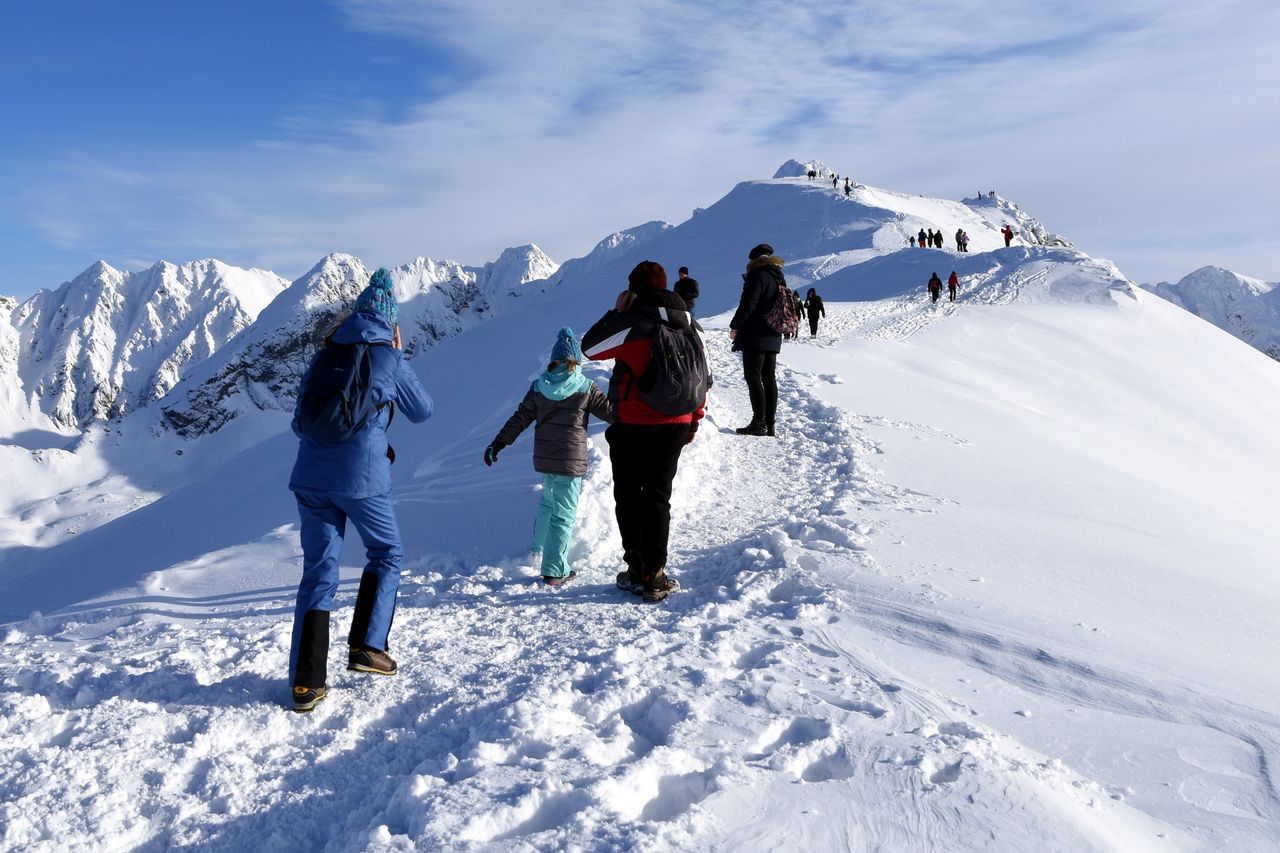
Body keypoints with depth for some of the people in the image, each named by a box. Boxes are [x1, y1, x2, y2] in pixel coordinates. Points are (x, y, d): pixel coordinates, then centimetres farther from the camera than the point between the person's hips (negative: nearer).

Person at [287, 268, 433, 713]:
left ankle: (307, 682, 6)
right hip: (363, 476, -4)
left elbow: (300, 422, 15)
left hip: (311, 476, 4)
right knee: (386, 554, 19)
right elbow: (422, 411, 13)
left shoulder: (323, 357, 12)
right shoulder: (388, 360, -1)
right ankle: (366, 646, 10)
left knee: (318, 572, 9)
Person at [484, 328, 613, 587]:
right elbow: (611, 412, -3)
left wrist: (498, 443, 11)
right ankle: (554, 571, -2)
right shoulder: (586, 388, -8)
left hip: (543, 459, 5)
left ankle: (540, 546, 45)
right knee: (563, 515, -1)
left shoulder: (538, 386, 2)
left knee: (548, 501, 29)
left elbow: (520, 417, 4)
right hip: (570, 461, -5)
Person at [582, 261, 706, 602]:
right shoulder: (689, 325, 7)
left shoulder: (633, 321, -13)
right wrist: (694, 419, 19)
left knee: (629, 497, 8)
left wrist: (616, 311, 4)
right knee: (659, 497, 12)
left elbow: (590, 347, -4)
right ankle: (654, 575, 12)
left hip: (635, 426, -5)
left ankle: (638, 570, 10)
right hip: (676, 425, 6)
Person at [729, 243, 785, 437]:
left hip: (755, 337, -8)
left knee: (753, 377, -7)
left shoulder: (758, 276, -11)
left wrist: (735, 326, -7)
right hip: (773, 338, 8)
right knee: (769, 379, 8)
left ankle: (759, 423, -11)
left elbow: (747, 304, -17)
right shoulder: (780, 279, 16)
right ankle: (769, 424, 9)